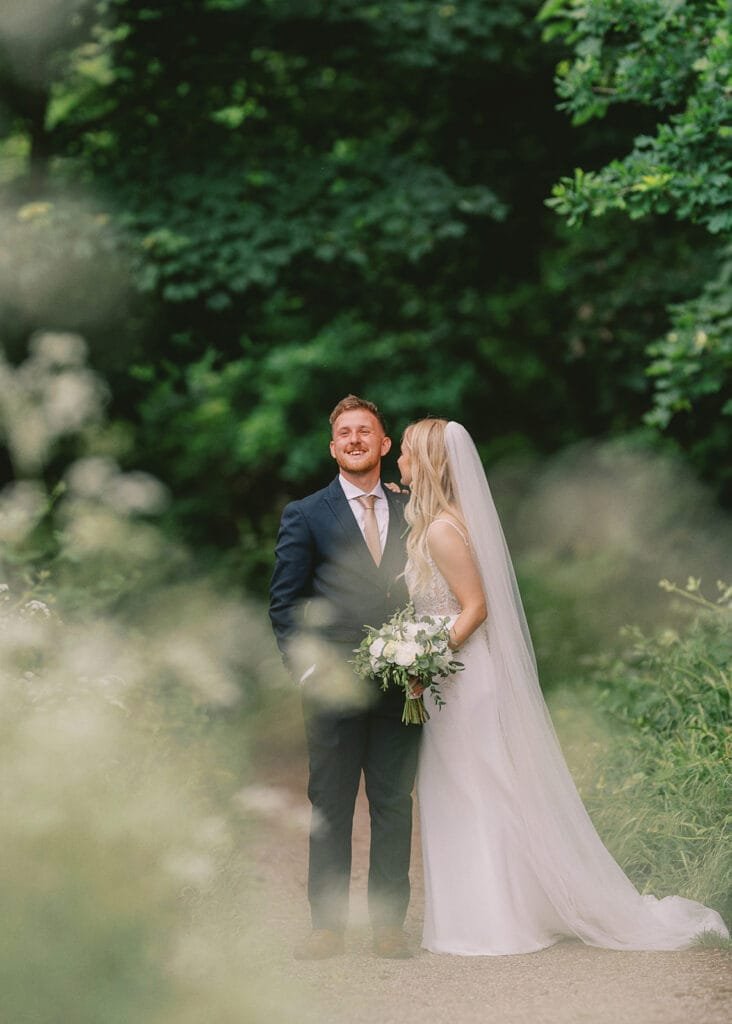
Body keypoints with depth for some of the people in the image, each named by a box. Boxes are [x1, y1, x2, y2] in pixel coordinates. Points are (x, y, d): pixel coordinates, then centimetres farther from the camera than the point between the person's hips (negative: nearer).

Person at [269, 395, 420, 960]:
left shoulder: (410, 514, 13)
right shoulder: (305, 515, 5)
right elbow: (284, 603, 3)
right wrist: (309, 668, -8)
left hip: (401, 682, 2)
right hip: (334, 683, -2)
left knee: (394, 802, 4)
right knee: (329, 805, 1)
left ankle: (390, 922, 10)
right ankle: (328, 924, 7)